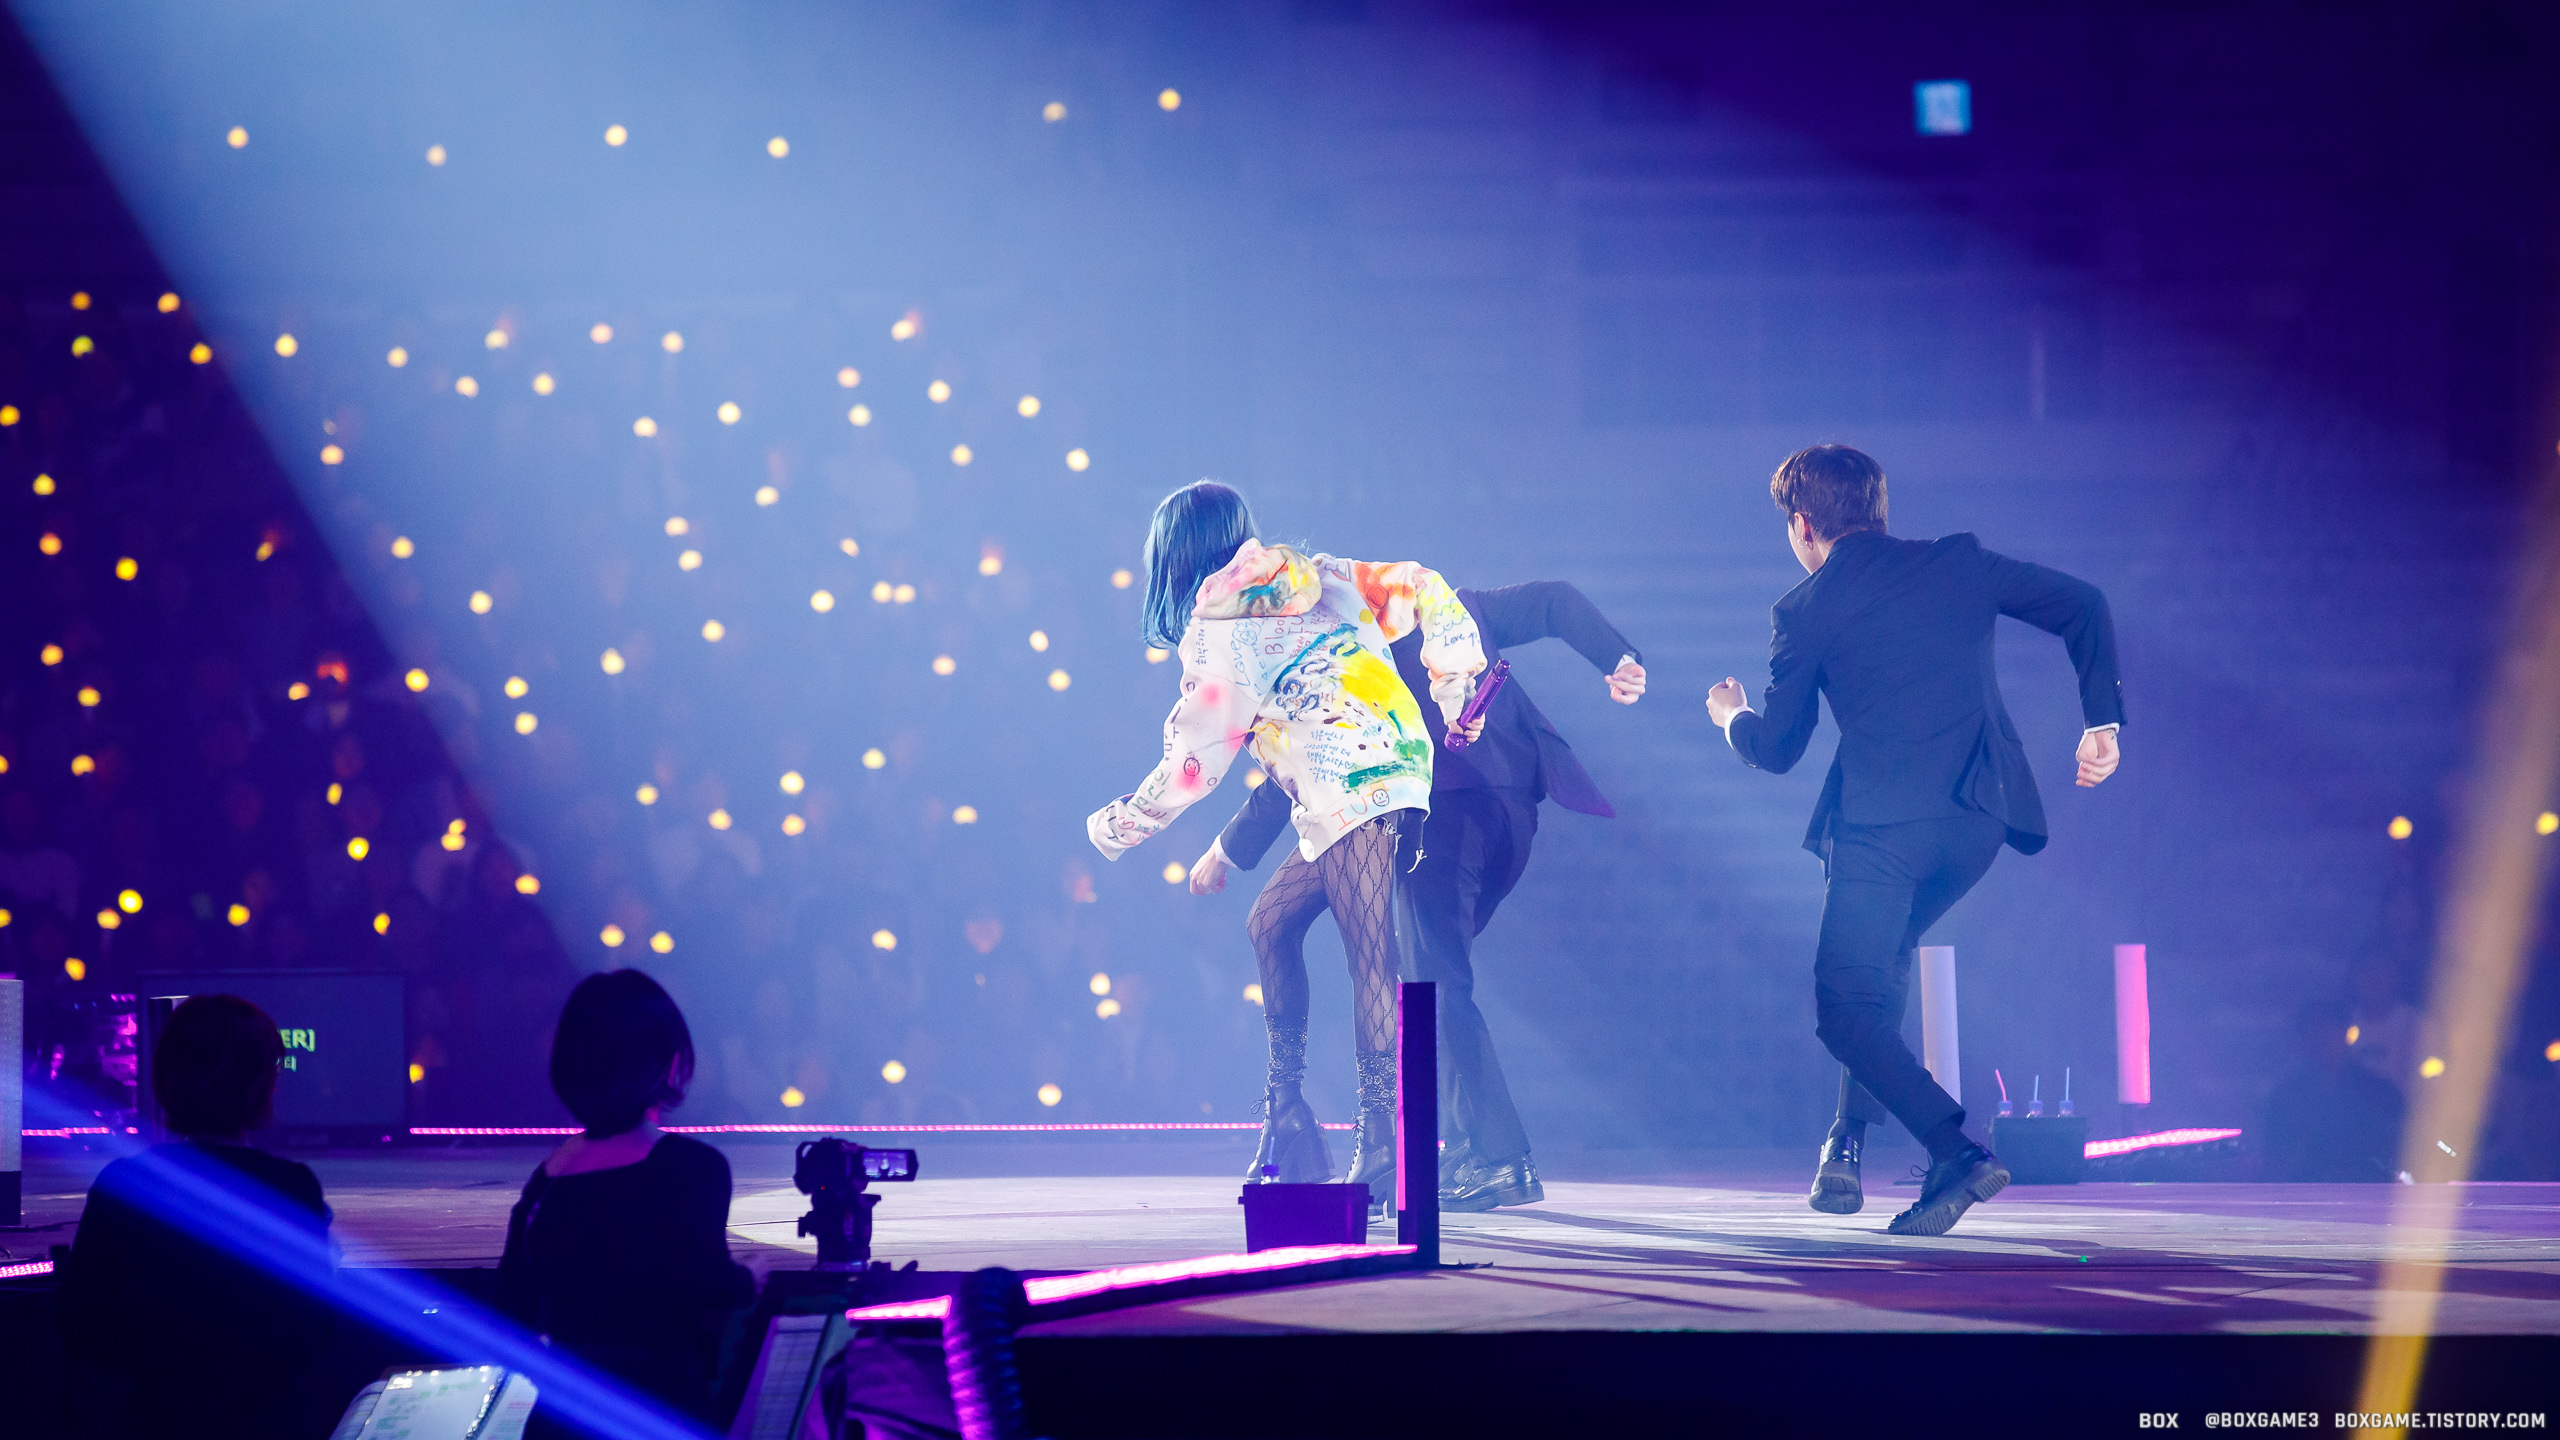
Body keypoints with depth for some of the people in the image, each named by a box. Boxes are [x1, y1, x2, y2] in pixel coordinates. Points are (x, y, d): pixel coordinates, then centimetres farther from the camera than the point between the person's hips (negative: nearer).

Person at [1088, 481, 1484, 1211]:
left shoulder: (1217, 636, -3)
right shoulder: (1314, 576, 17)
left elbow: (1194, 764, -1)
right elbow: (1423, 591, 14)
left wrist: (1115, 825, 14)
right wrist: (1455, 685, 16)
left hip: (1355, 796, -8)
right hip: (1390, 779, 8)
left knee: (1370, 962, -10)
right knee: (1271, 922, 16)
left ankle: (1383, 1154, -12)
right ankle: (1286, 1104, 14)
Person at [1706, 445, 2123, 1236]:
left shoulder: (1805, 611, 6)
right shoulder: (1957, 564, 14)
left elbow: (1775, 748, 12)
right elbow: (2080, 605, 10)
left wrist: (1732, 715, 34)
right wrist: (2102, 720, 10)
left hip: (1882, 827, -5)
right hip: (1981, 815, 5)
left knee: (1846, 1009, 1)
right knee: (1881, 956, 28)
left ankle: (1956, 1151, -19)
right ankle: (1848, 1142, 21)